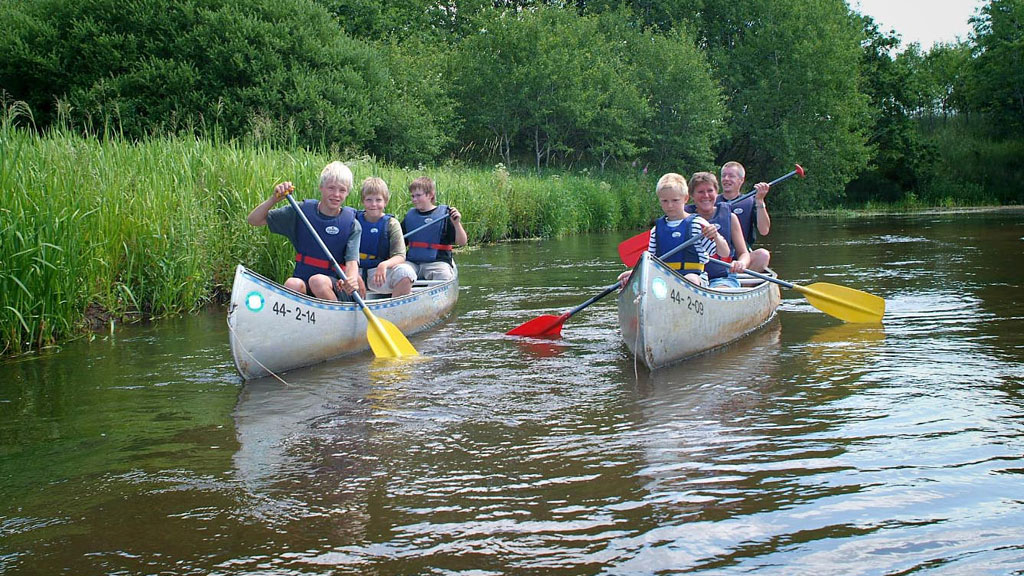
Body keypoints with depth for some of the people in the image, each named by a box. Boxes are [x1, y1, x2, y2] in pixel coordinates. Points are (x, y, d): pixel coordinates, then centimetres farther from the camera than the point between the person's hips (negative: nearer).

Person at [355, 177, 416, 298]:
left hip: (380, 273, 0)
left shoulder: (391, 224, 3)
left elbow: (400, 256, -6)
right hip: (357, 271, 0)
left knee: (405, 272, -29)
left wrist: (384, 265, -28)